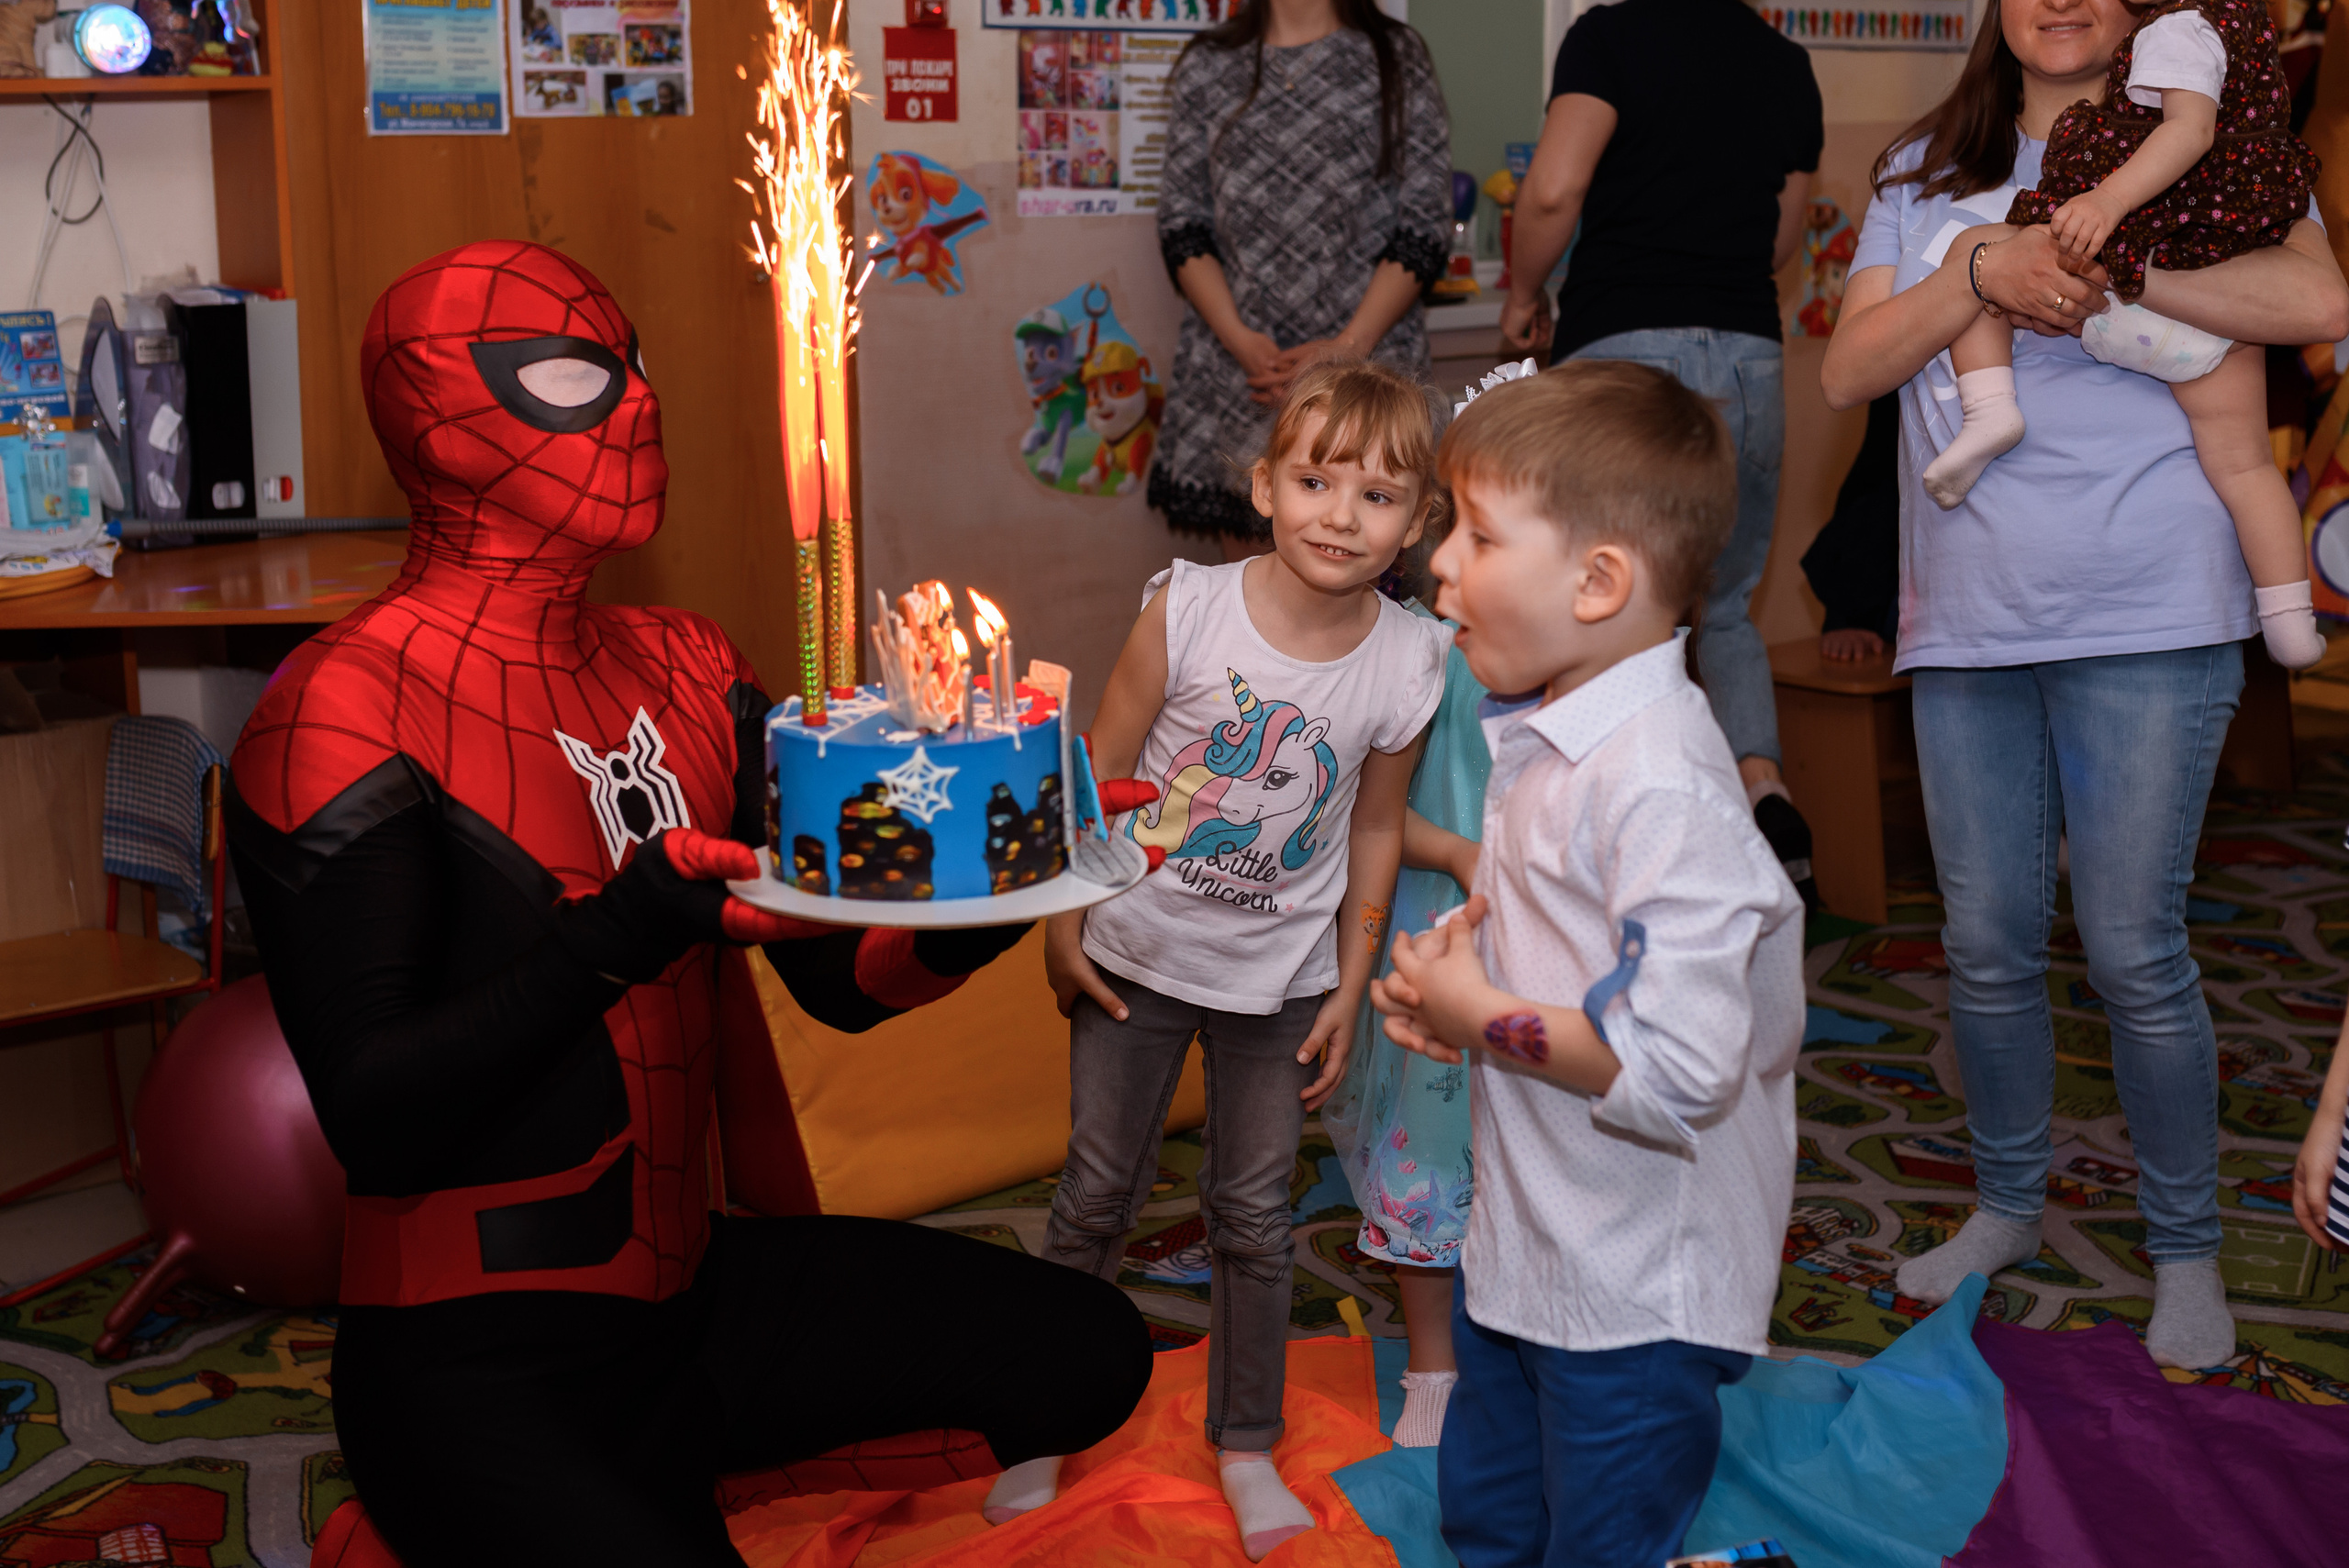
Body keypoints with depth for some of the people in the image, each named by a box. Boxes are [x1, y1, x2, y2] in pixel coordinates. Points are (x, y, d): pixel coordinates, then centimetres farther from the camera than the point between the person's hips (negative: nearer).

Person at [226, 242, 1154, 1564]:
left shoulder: (687, 675, 9)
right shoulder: (347, 713, -14)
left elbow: (846, 975, 3)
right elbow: (373, 1114, -21)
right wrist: (619, 937, -33)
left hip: (691, 1287, 8)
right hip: (477, 1368, -7)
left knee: (1089, 1353, 2)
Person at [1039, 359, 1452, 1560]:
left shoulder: (1409, 664, -12)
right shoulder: (1188, 610, -19)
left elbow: (1375, 829, 1)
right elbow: (1100, 770, -8)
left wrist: (1349, 990, 4)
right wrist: (1064, 925, -5)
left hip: (1281, 979, 1)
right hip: (1137, 956, -1)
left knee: (1254, 1216, 11)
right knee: (1094, 1196, 11)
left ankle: (1245, 1445, 32)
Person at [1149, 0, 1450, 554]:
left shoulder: (1398, 57, 7)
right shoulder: (1206, 65, 13)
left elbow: (1426, 228, 0)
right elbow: (1180, 224, 9)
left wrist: (1348, 347, -12)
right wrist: (1241, 340, -7)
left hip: (1365, 356, -2)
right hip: (1235, 364, 2)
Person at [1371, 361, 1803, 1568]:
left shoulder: (1661, 789, -27)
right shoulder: (1547, 746, 4)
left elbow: (1678, 1069, -33)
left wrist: (1483, 1017, -20)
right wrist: (1452, 990, -1)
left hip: (1632, 1298, -9)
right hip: (1520, 1251, 10)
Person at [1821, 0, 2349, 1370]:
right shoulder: (1926, 174, 14)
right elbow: (1849, 370, 2)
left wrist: (2096, 265, -17)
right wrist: (1985, 276, -13)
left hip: (2147, 617, -3)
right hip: (1967, 623, 3)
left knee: (2134, 950, -2)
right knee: (1988, 946, 9)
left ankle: (2187, 1246, 17)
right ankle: (2010, 1204, 30)